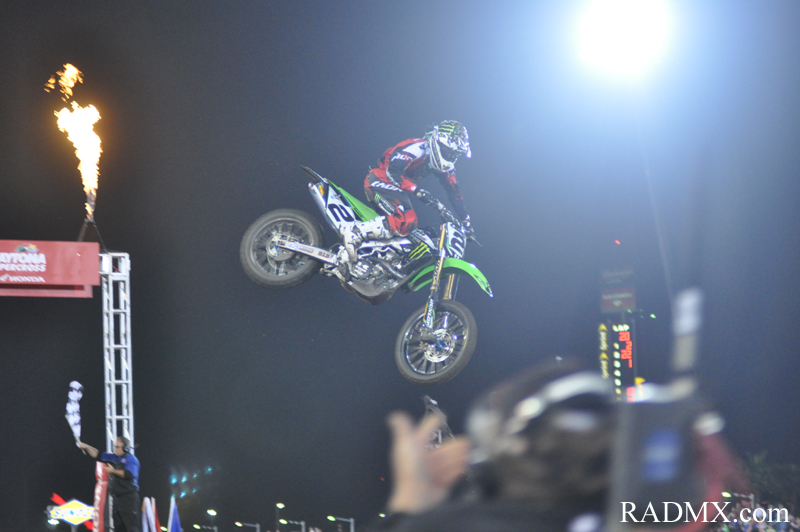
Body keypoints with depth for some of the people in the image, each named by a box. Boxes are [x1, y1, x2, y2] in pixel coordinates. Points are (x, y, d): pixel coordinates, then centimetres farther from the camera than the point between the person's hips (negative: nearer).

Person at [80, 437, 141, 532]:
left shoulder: (131, 459, -7)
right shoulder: (113, 458, 15)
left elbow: (129, 474, -21)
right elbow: (98, 455, 16)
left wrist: (113, 471, -16)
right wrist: (87, 447, 5)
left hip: (128, 498, -8)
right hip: (117, 498, 8)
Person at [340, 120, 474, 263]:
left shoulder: (445, 165, 7)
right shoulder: (417, 148, -21)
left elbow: (454, 191, 14)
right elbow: (392, 172, -28)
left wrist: (465, 219, 10)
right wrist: (417, 190, -34)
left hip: (396, 187, 10)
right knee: (406, 222, -29)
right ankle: (354, 232, -32)